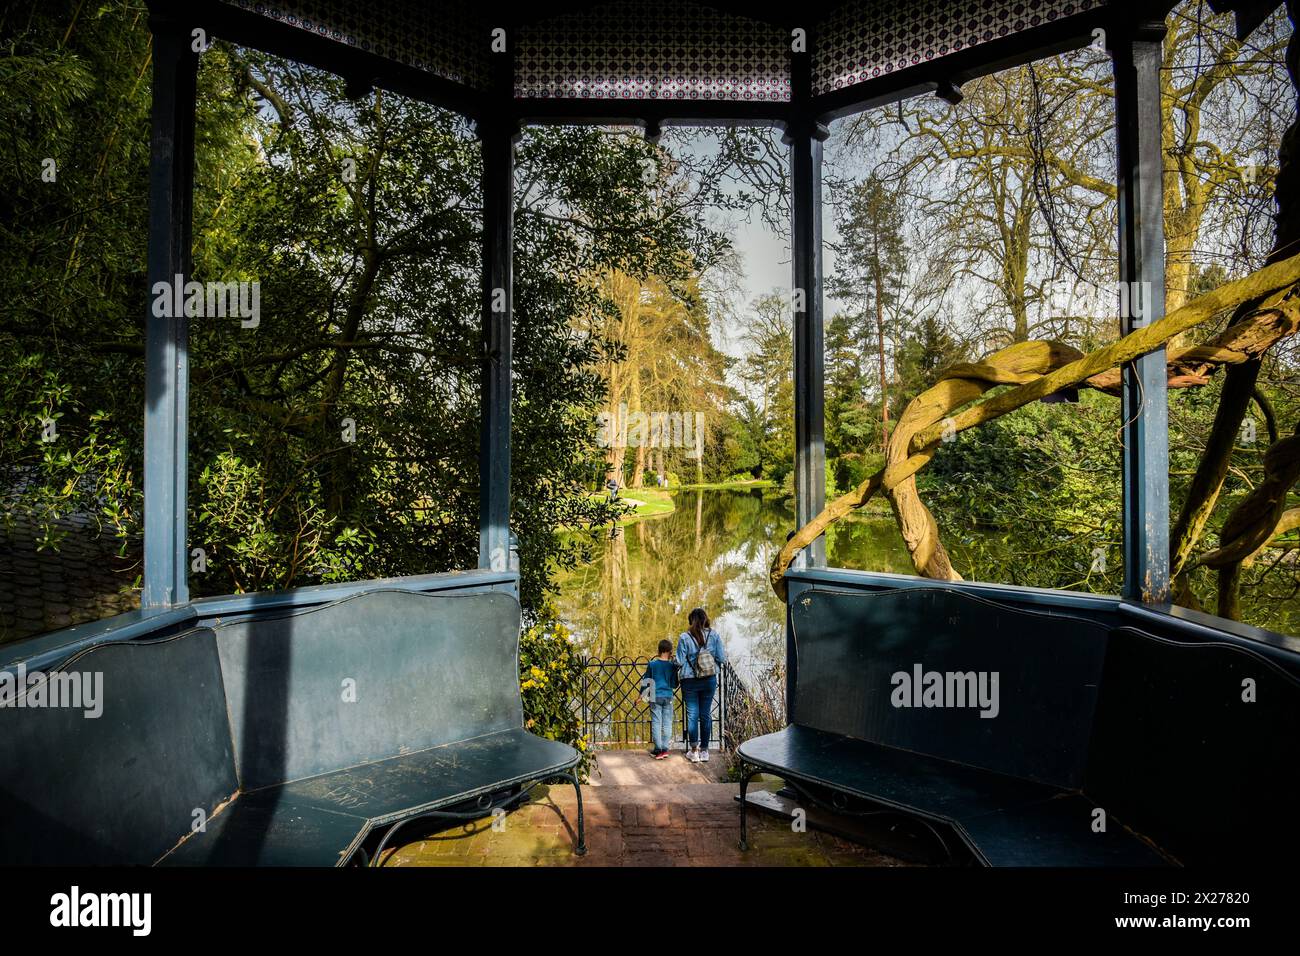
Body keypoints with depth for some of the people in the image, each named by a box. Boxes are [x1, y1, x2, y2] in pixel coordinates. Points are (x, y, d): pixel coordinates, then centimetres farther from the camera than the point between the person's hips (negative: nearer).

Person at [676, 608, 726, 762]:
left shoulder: (684, 637, -10)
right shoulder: (714, 635, -4)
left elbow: (680, 661, -9)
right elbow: (722, 658, -4)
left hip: (690, 681, -2)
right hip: (710, 680, 2)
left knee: (692, 715, 7)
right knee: (706, 715, 11)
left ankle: (694, 750, 11)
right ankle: (704, 750, 18)